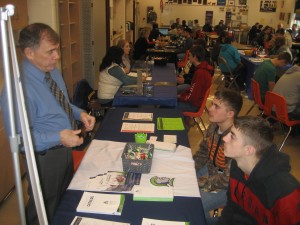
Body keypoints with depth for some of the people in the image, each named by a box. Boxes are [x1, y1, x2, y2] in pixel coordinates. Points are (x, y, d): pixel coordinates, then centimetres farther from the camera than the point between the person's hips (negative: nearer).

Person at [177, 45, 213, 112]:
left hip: (194, 105, -10)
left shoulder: (200, 73, -27)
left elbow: (192, 97, -24)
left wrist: (180, 97, -9)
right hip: (195, 100, 10)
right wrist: (181, 95, 6)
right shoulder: (202, 68, 5)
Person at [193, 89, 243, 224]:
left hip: (228, 187, -8)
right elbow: (202, 153, 7)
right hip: (211, 170, 8)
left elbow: (227, 180, -27)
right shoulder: (214, 126, -9)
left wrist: (198, 183, -22)